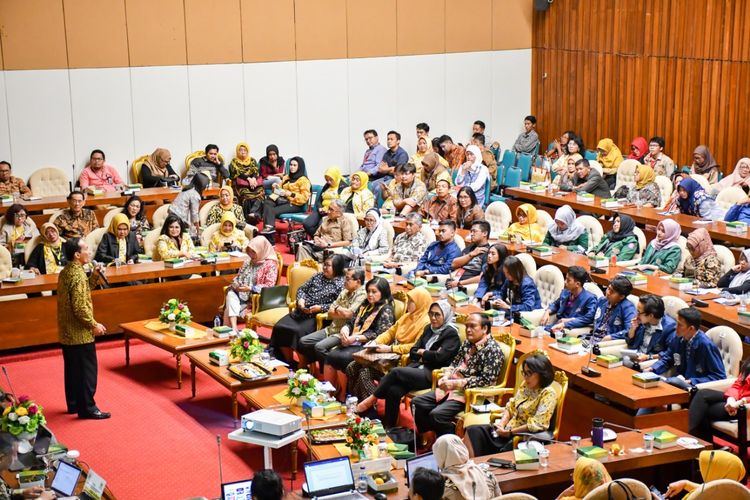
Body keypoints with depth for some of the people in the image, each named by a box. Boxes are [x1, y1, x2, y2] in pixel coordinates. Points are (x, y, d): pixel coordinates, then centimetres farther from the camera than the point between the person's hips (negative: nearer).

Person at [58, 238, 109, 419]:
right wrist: (94, 325, -15)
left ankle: (74, 404, 26)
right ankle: (87, 408, 5)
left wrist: (93, 277, 6)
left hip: (66, 331, 9)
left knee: (72, 369, 17)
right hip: (80, 332, -9)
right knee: (87, 370, 0)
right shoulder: (78, 275, -22)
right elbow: (80, 306, -25)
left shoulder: (65, 272, 8)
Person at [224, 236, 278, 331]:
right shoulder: (248, 262, 15)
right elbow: (239, 276, 22)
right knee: (231, 294, -29)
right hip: (241, 293, 6)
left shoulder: (270, 265, -7)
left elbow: (269, 286, -14)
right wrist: (235, 284, -2)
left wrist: (250, 288, -22)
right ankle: (233, 328, -40)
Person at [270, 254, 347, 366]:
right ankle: (287, 362, -2)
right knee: (279, 327, -12)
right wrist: (300, 299, -2)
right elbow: (302, 289, 19)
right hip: (301, 312, 7)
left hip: (318, 317, -7)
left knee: (297, 331, -31)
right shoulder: (318, 276, 15)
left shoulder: (340, 284, -5)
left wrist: (321, 307, -19)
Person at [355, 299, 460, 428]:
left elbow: (440, 357, -14)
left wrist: (422, 352, 1)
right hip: (418, 367, 6)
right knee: (394, 390, -25)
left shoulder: (451, 334, -2)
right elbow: (413, 352, 16)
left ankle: (372, 399, -10)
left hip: (433, 375, -6)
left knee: (396, 372, -27)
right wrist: (427, 356, -3)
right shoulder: (428, 328, 19)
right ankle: (388, 429, -21)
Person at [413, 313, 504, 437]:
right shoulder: (467, 343, 12)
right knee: (417, 403, 0)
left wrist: (455, 383, -21)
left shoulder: (492, 350, -13)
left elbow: (486, 380, -20)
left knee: (437, 415, -26)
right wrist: (446, 378, -1)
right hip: (451, 388, 9)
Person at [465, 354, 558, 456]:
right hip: (510, 427, 8)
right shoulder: (524, 385, 10)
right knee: (473, 432, -9)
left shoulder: (548, 393, -14)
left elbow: (537, 424, -21)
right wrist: (501, 424, -4)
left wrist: (509, 432, -17)